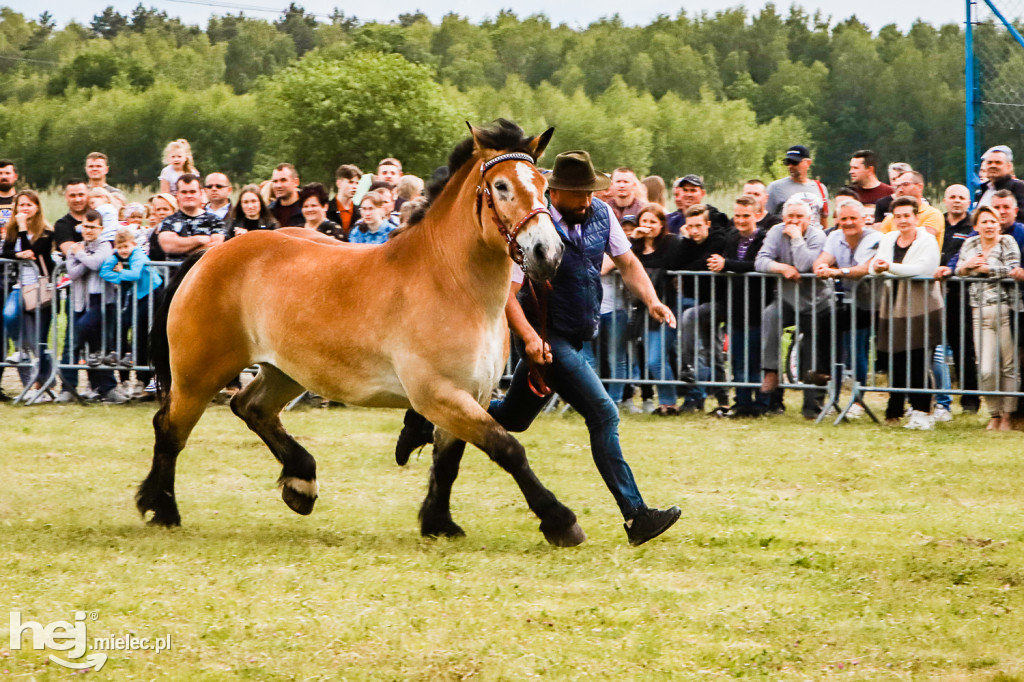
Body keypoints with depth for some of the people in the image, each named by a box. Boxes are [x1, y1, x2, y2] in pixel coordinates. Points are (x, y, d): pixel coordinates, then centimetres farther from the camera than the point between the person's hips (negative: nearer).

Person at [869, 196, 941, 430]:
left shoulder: (927, 240, -3)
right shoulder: (888, 239, 15)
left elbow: (921, 268, -19)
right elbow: (874, 267, 6)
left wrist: (890, 267, -27)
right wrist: (877, 268, -19)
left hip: (920, 309, -5)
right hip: (893, 309, 5)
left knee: (917, 363, -8)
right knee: (896, 363, 5)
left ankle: (922, 412, -4)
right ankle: (893, 412, 12)